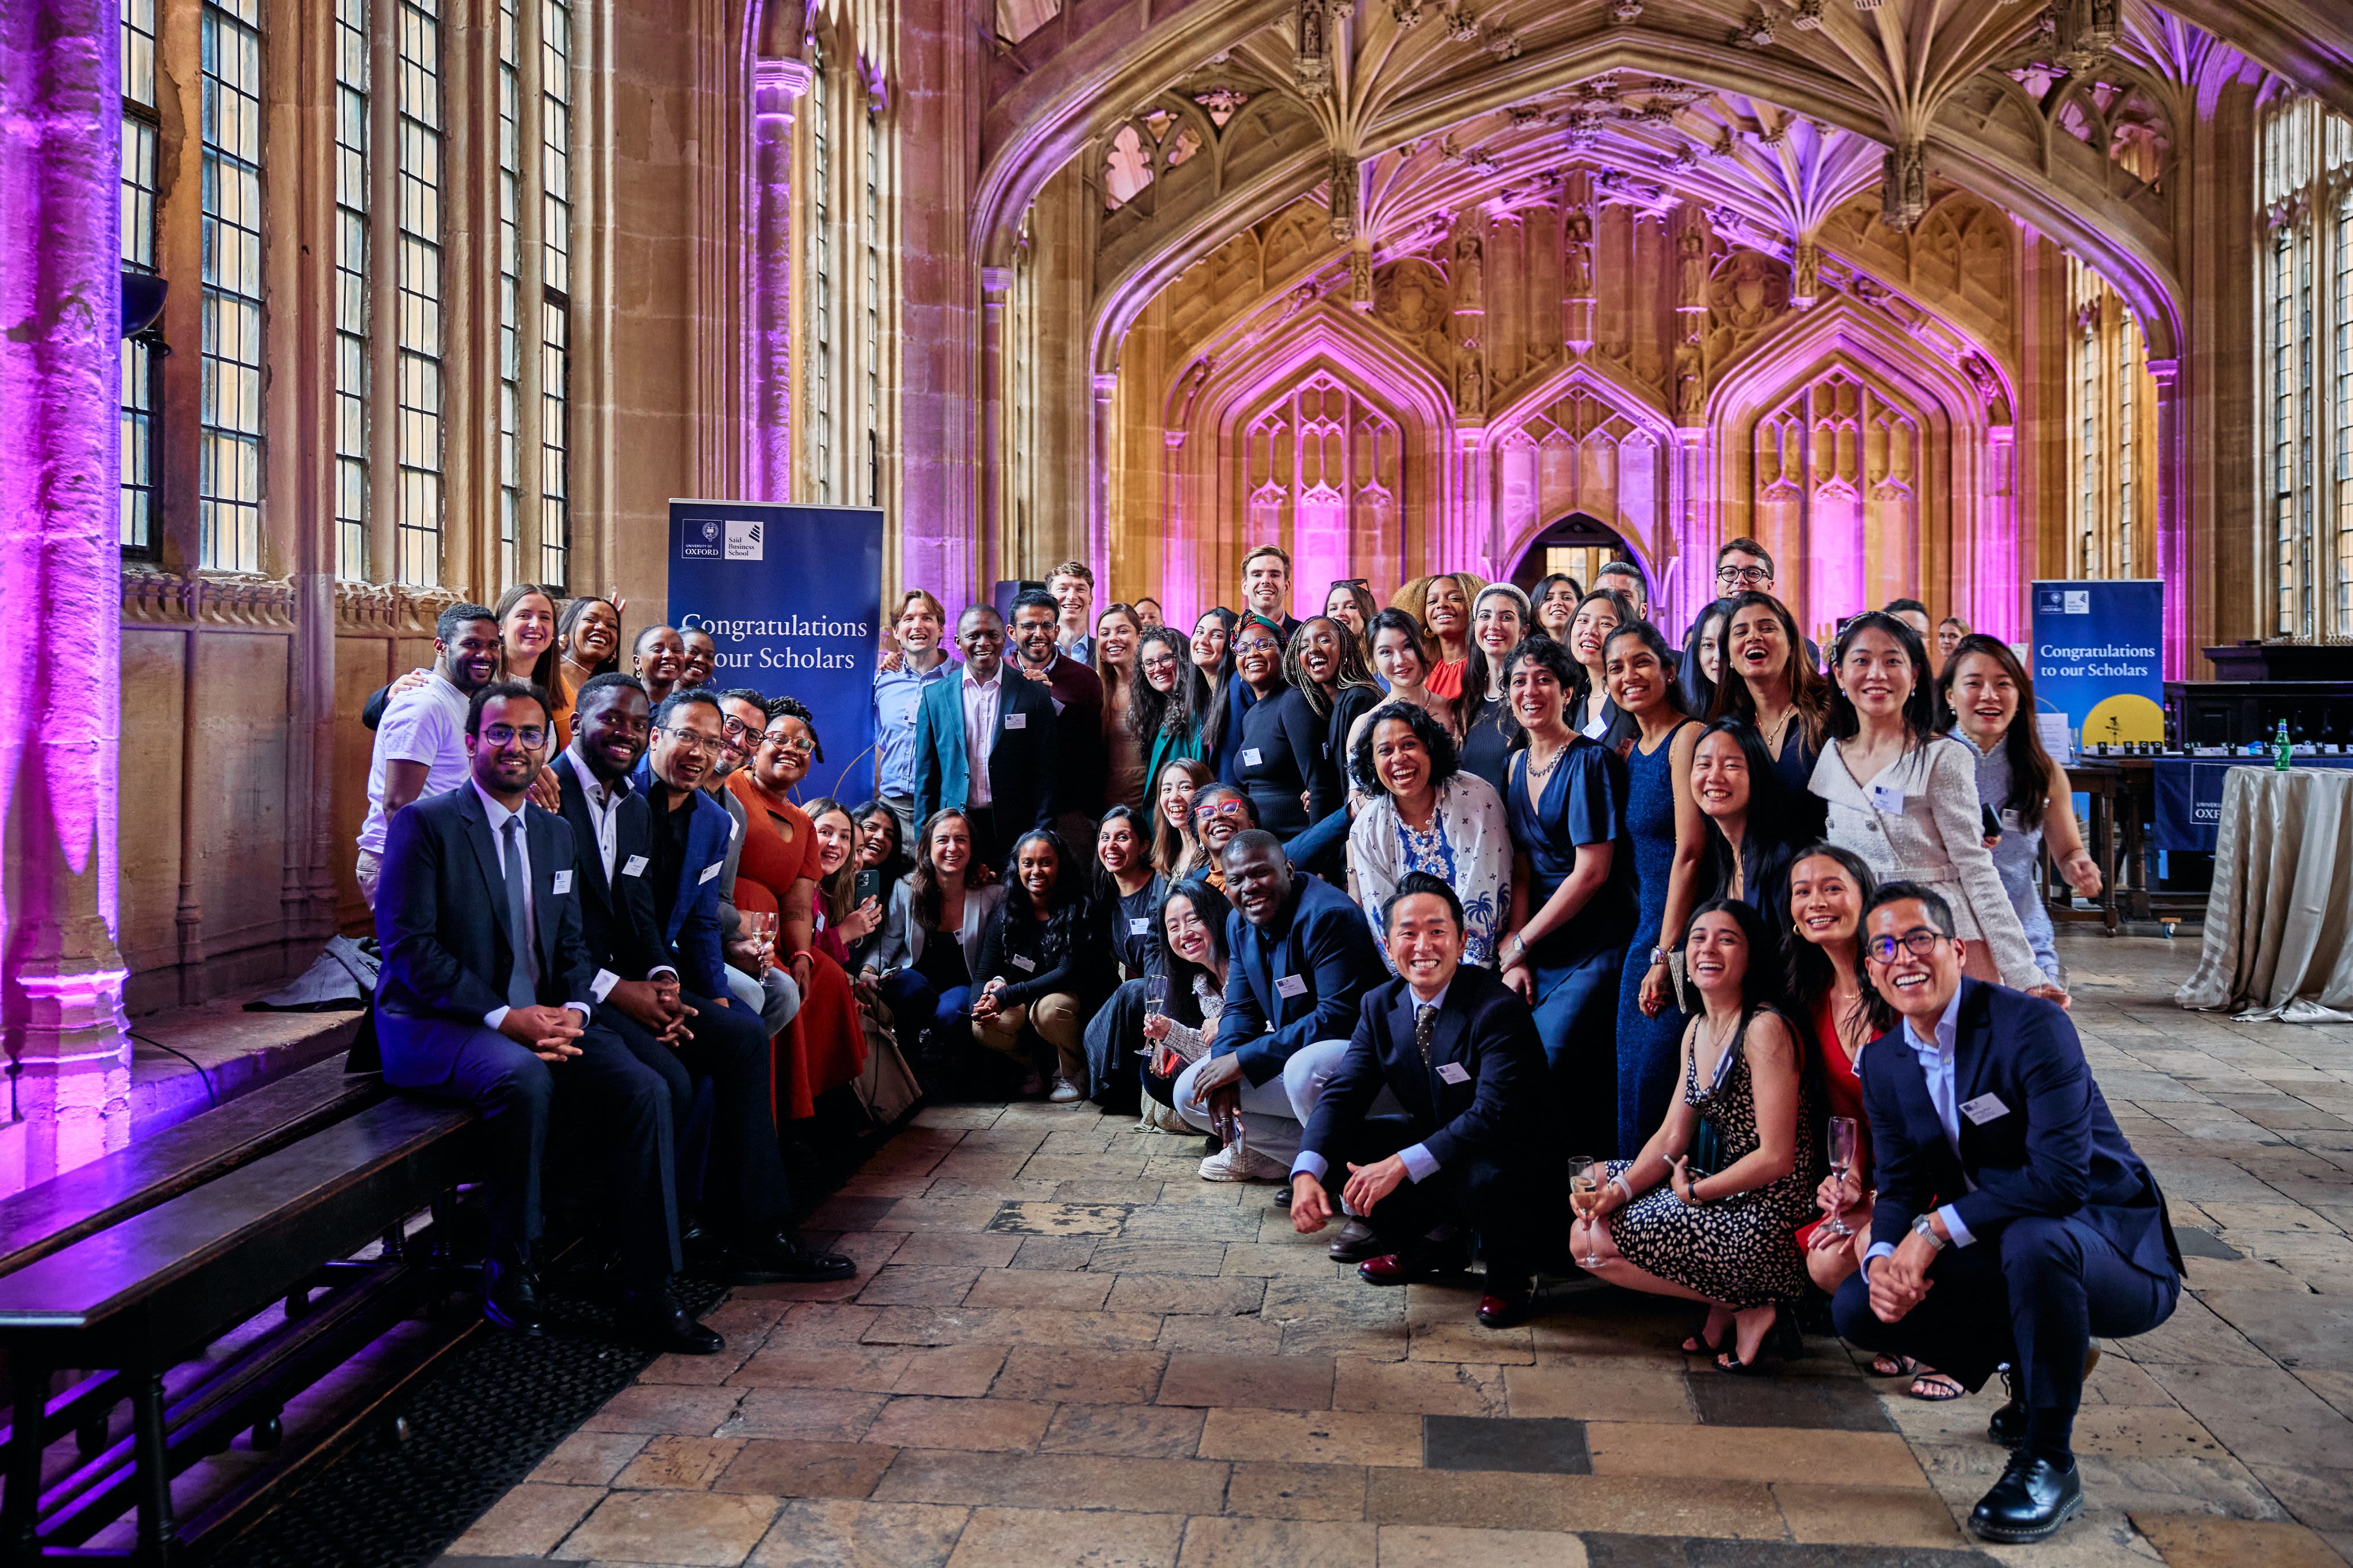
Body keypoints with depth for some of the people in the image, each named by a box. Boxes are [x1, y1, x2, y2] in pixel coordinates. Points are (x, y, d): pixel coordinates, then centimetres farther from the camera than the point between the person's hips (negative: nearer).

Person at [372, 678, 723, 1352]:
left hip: (538, 1019, 6)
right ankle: (508, 1270, -16)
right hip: (435, 1022, -6)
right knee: (523, 1077, -37)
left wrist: (573, 1010, -9)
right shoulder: (424, 824, -5)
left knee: (644, 1088, -18)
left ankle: (647, 1291, -12)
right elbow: (407, 946, -13)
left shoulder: (557, 834, 15)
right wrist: (504, 1018, -21)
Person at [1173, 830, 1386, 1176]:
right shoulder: (1240, 925, 5)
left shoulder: (1327, 915, -23)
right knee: (1190, 1093, -1)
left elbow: (1339, 1018, -28)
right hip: (1291, 1054, 9)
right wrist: (1224, 1067, -15)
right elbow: (1241, 1009, 9)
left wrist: (1243, 1060, -26)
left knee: (1305, 1067, -41)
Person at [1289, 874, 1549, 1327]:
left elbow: (1495, 1115, -31)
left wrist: (1401, 1165, -36)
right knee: (1330, 1147, -11)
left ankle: (1510, 1277, -3)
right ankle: (1411, 1248, 15)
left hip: (1501, 1159, -6)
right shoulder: (1379, 1005, -2)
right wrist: (1306, 1173, -27)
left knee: (1487, 1178, -39)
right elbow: (1343, 1093, -8)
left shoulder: (1499, 1009, -22)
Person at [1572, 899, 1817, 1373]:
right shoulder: (1697, 1029, 9)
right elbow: (1671, 1138, 9)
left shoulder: (1765, 1029, -17)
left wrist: (1696, 1191, -10)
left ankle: (1746, 1309, -2)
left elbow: (1777, 1158, -19)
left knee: (1601, 1242, -12)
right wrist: (1620, 1189, -7)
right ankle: (1726, 1300, 7)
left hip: (1771, 1222, -9)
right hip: (1729, 1196, 9)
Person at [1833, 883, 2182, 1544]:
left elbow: (2062, 1175, -29)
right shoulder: (1884, 1062, 2)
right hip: (2000, 1251, 7)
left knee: (2033, 1241, -40)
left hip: (2113, 1245, -7)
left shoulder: (2032, 1025, -21)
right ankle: (2039, 1365, 15)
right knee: (1857, 1308, -10)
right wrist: (1884, 1259, -21)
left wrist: (1937, 1229, -29)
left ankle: (2048, 1462, -18)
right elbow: (1900, 1187, 2)